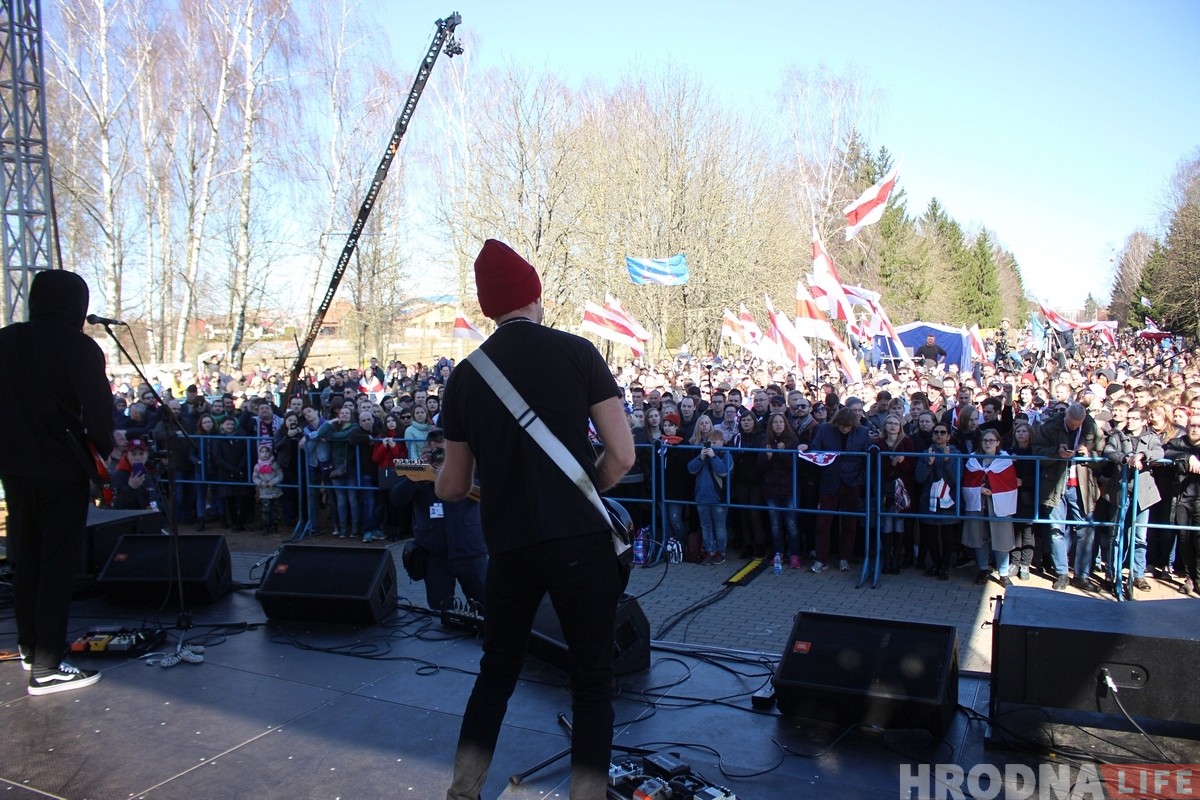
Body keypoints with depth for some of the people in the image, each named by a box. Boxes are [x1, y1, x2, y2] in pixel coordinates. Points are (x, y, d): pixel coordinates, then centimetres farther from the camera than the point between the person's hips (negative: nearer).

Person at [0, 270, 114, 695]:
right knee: (58, 563, -1)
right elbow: (98, 410, -15)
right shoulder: (79, 347, -12)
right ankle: (47, 666, 0)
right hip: (62, 468, -6)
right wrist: (104, 452, 0)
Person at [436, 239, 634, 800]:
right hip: (580, 539, -3)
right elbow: (622, 456, -5)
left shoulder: (466, 374, 5)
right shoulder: (576, 351, -2)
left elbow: (453, 486, 10)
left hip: (508, 544, 3)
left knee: (497, 670, 21)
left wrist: (439, 482, 33)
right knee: (591, 677, 10)